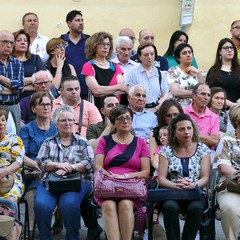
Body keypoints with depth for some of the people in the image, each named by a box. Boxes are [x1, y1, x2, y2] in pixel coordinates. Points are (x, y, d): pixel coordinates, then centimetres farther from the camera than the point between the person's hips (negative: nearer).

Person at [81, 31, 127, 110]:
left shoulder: (115, 66, 16)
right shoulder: (88, 66, 3)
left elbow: (123, 89, 3)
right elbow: (96, 90, -10)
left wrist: (104, 92, -11)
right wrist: (118, 87, -1)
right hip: (97, 106, -4)